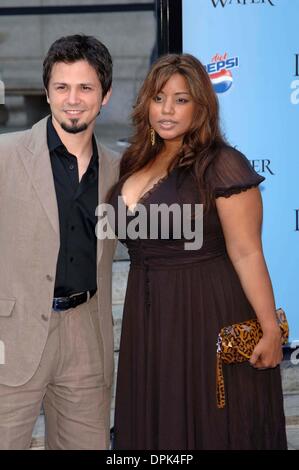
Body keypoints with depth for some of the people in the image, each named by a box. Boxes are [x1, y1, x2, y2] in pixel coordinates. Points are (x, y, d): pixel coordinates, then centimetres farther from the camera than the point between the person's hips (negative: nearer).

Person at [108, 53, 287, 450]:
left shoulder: (222, 165, -14)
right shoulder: (139, 162, 8)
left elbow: (246, 253, -17)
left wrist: (270, 328, -17)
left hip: (207, 314, -7)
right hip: (149, 315, 7)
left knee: (207, 421, 7)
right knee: (156, 422, 17)